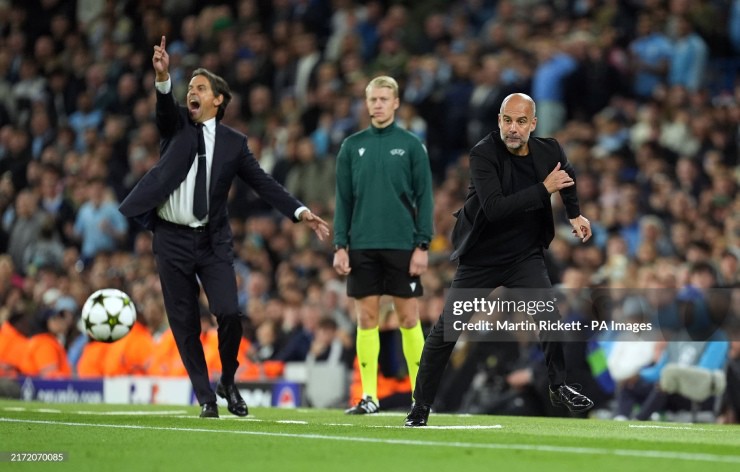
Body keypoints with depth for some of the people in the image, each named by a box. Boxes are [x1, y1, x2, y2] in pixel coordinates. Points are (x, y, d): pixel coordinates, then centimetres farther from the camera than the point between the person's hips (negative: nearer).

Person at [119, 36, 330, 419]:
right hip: (172, 239, 0)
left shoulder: (234, 143, 5)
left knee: (229, 314, -14)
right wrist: (162, 77, -39)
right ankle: (205, 397, 13)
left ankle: (228, 383, 11)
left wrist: (301, 212, -9)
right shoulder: (176, 125, 4)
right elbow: (164, 106, -18)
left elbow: (264, 184, 2)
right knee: (184, 324, 2)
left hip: (213, 241, 0)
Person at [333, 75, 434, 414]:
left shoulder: (411, 145, 2)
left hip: (401, 245, -2)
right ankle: (369, 396, 6)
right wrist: (340, 246, 1)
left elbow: (424, 198, 0)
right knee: (367, 318, 3)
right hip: (362, 246, 2)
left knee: (409, 317, 0)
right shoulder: (352, 146, 8)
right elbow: (343, 200, 8)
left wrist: (422, 245, -7)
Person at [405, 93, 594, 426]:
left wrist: (574, 214, 16)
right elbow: (494, 208, -34)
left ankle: (558, 386, -3)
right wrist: (544, 189, -32)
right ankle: (420, 406, 14)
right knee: (446, 330, 0)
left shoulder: (548, 151, -7)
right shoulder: (483, 154, -22)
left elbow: (566, 174, 20)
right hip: (480, 258, -2)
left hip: (525, 255, 2)